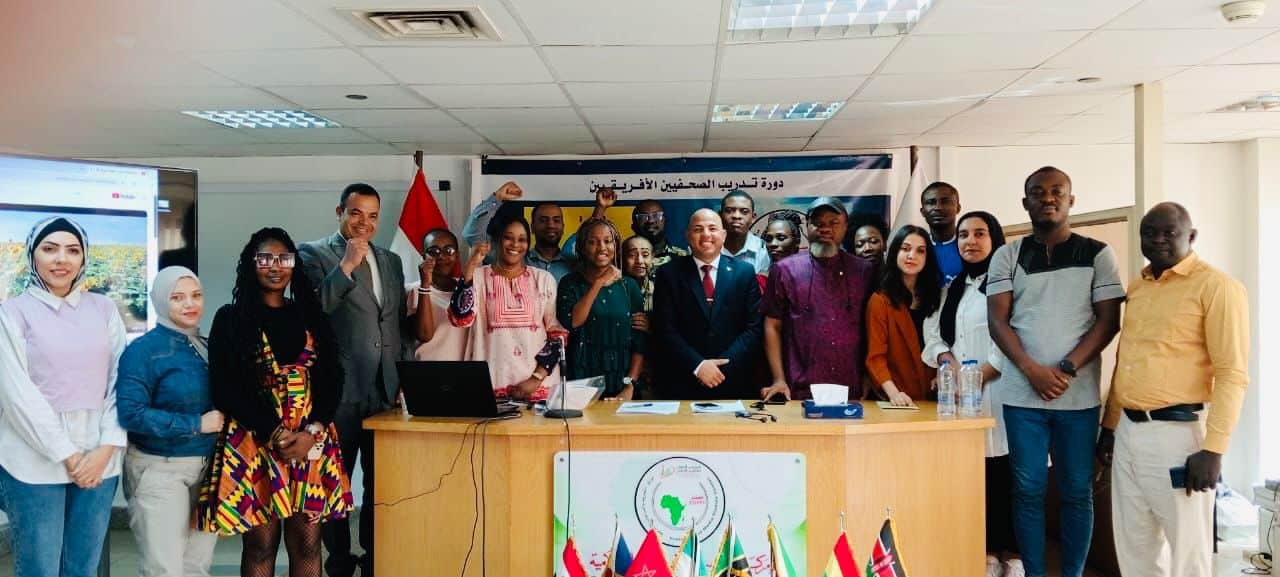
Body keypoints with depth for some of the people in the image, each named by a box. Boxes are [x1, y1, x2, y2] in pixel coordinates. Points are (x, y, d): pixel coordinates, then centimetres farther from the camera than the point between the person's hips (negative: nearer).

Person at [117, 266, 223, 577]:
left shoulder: (208, 347, 9)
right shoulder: (143, 350, -11)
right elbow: (130, 413, -20)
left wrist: (223, 421, 0)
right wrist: (196, 425, -18)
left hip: (208, 467, 6)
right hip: (160, 469, -6)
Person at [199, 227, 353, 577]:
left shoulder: (311, 317, 11)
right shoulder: (231, 319, 2)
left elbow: (332, 380, 6)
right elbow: (226, 389, -5)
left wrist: (312, 432, -10)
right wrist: (275, 434, -13)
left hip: (312, 440, 2)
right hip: (254, 440, -2)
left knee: (307, 542, 3)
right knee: (261, 543, 2)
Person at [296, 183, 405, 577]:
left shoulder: (391, 260, 13)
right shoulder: (313, 254, -3)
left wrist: (400, 376, 13)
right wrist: (347, 265, -20)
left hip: (385, 389, 5)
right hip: (340, 390, -5)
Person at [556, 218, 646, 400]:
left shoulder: (629, 286, 5)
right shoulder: (570, 283, 3)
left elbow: (640, 343, 2)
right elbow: (570, 324, -15)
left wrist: (629, 387, -8)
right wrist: (599, 284, -12)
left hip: (620, 383, 1)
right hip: (580, 383, -1)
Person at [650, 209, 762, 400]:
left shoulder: (745, 272, 3)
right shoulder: (669, 273, 0)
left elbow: (754, 327, -2)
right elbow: (664, 329, -5)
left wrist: (723, 365, -13)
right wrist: (698, 365, -15)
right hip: (682, 383, -1)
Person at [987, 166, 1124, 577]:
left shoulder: (1097, 254, 5)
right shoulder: (1007, 256, 7)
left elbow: (1108, 320, 0)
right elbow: (997, 320, 0)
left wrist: (1066, 370, -12)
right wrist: (1033, 371, -13)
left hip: (1079, 394, 0)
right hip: (1022, 393, 0)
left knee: (1077, 491, 5)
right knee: (1028, 490, 4)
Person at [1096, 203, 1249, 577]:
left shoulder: (1216, 287, -8)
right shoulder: (1136, 287, 14)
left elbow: (1232, 374, -13)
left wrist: (1213, 448, -18)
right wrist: (1108, 425, 18)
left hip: (1176, 432, -7)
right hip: (1127, 430, 7)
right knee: (1134, 545, 14)